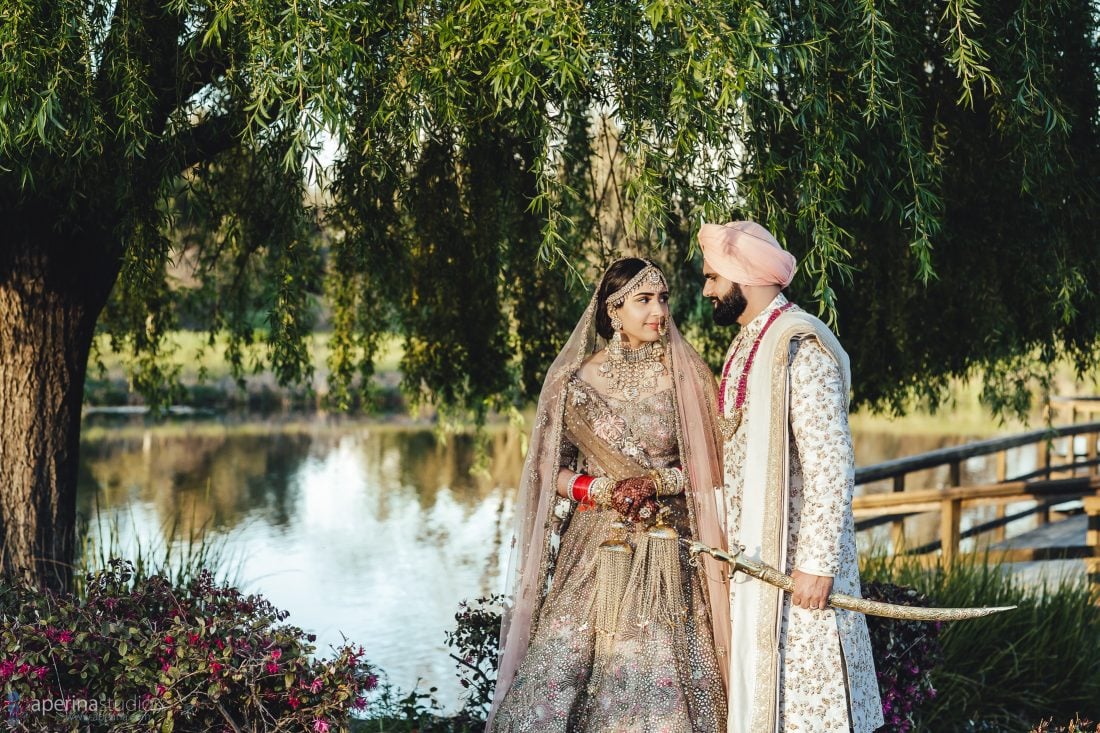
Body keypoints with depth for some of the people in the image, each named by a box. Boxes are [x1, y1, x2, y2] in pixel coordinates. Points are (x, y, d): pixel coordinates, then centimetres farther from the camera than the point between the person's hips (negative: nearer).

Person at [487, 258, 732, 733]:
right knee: (557, 666, -6)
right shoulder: (578, 380, 2)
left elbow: (708, 465, 4)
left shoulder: (686, 375, 2)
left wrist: (655, 483, -13)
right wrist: (605, 491, -11)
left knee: (657, 675, -3)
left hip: (665, 554, 0)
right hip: (593, 546, 0)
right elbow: (550, 469, 5)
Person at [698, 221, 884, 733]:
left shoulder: (799, 345, -16)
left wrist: (816, 563, -22)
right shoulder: (746, 345, 14)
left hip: (794, 557, -9)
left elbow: (831, 463, -20)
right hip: (751, 552, 9)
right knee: (755, 686, 11)